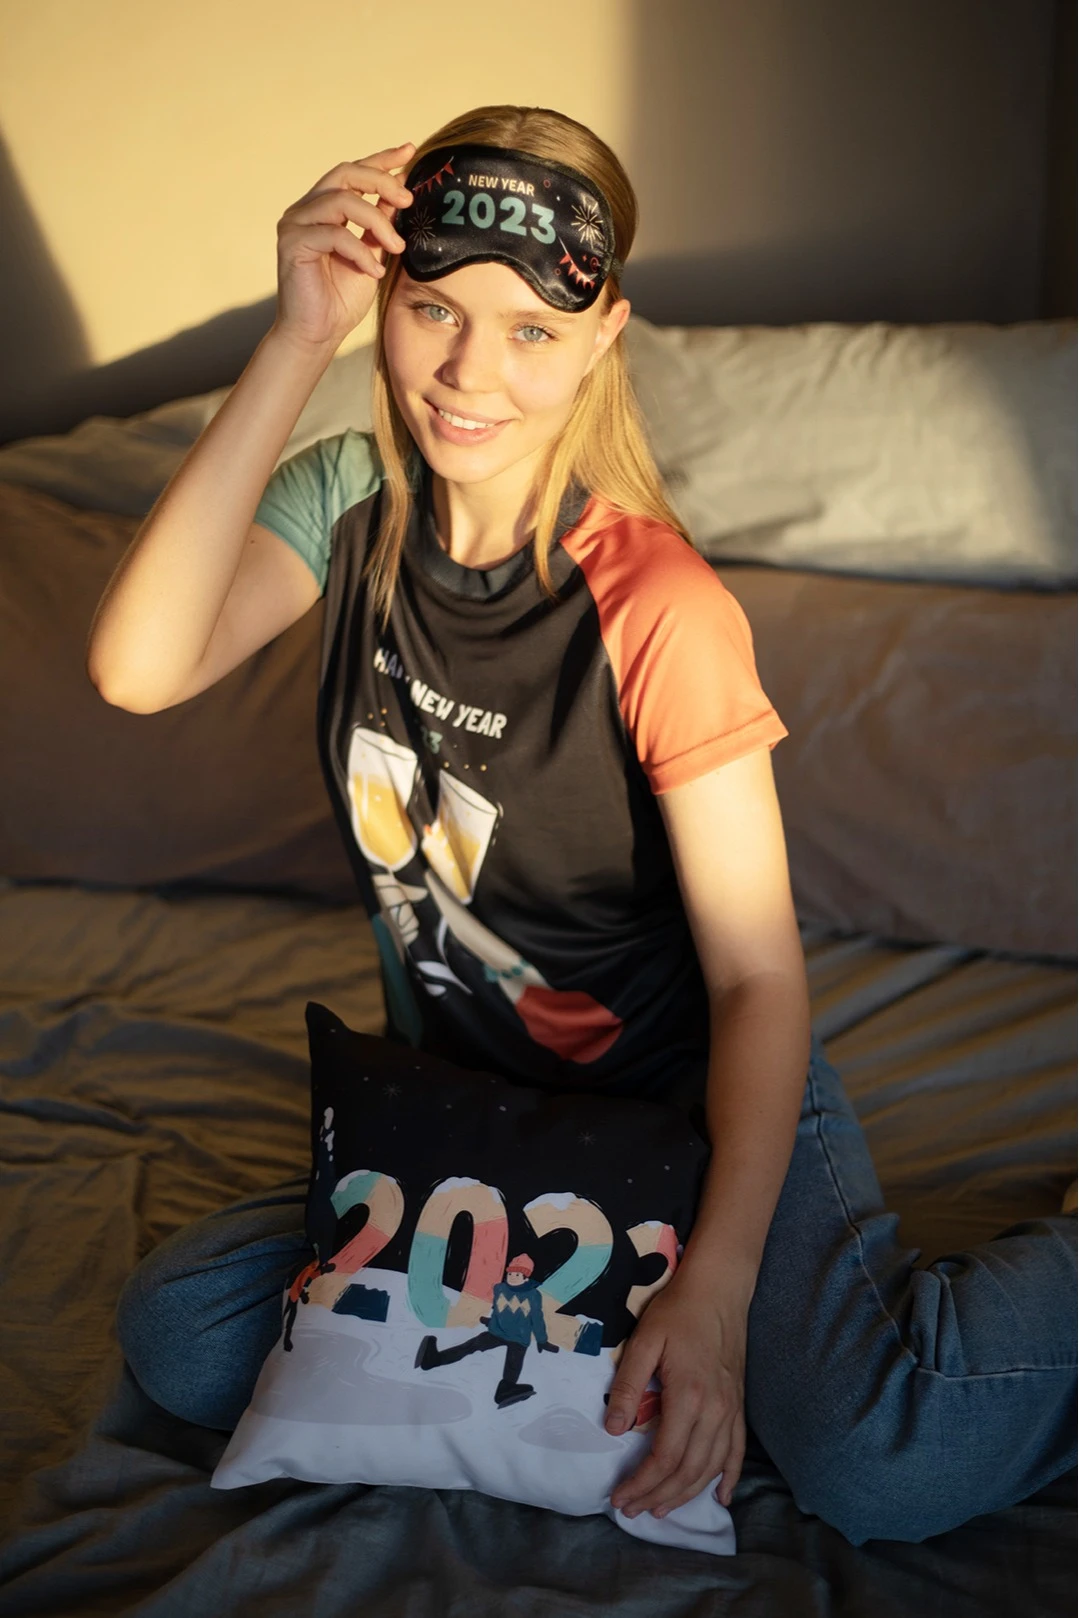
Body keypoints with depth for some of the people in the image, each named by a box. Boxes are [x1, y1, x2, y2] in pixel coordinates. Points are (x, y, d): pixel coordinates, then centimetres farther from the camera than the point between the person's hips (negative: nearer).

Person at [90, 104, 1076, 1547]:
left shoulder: (659, 610, -22)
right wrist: (296, 344, -31)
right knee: (179, 1339, -13)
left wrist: (715, 1288, -29)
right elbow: (137, 668, -26)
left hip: (695, 1098, -5)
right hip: (456, 1107, 5)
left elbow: (758, 975, -19)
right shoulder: (350, 504, -8)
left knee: (883, 1470, -26)